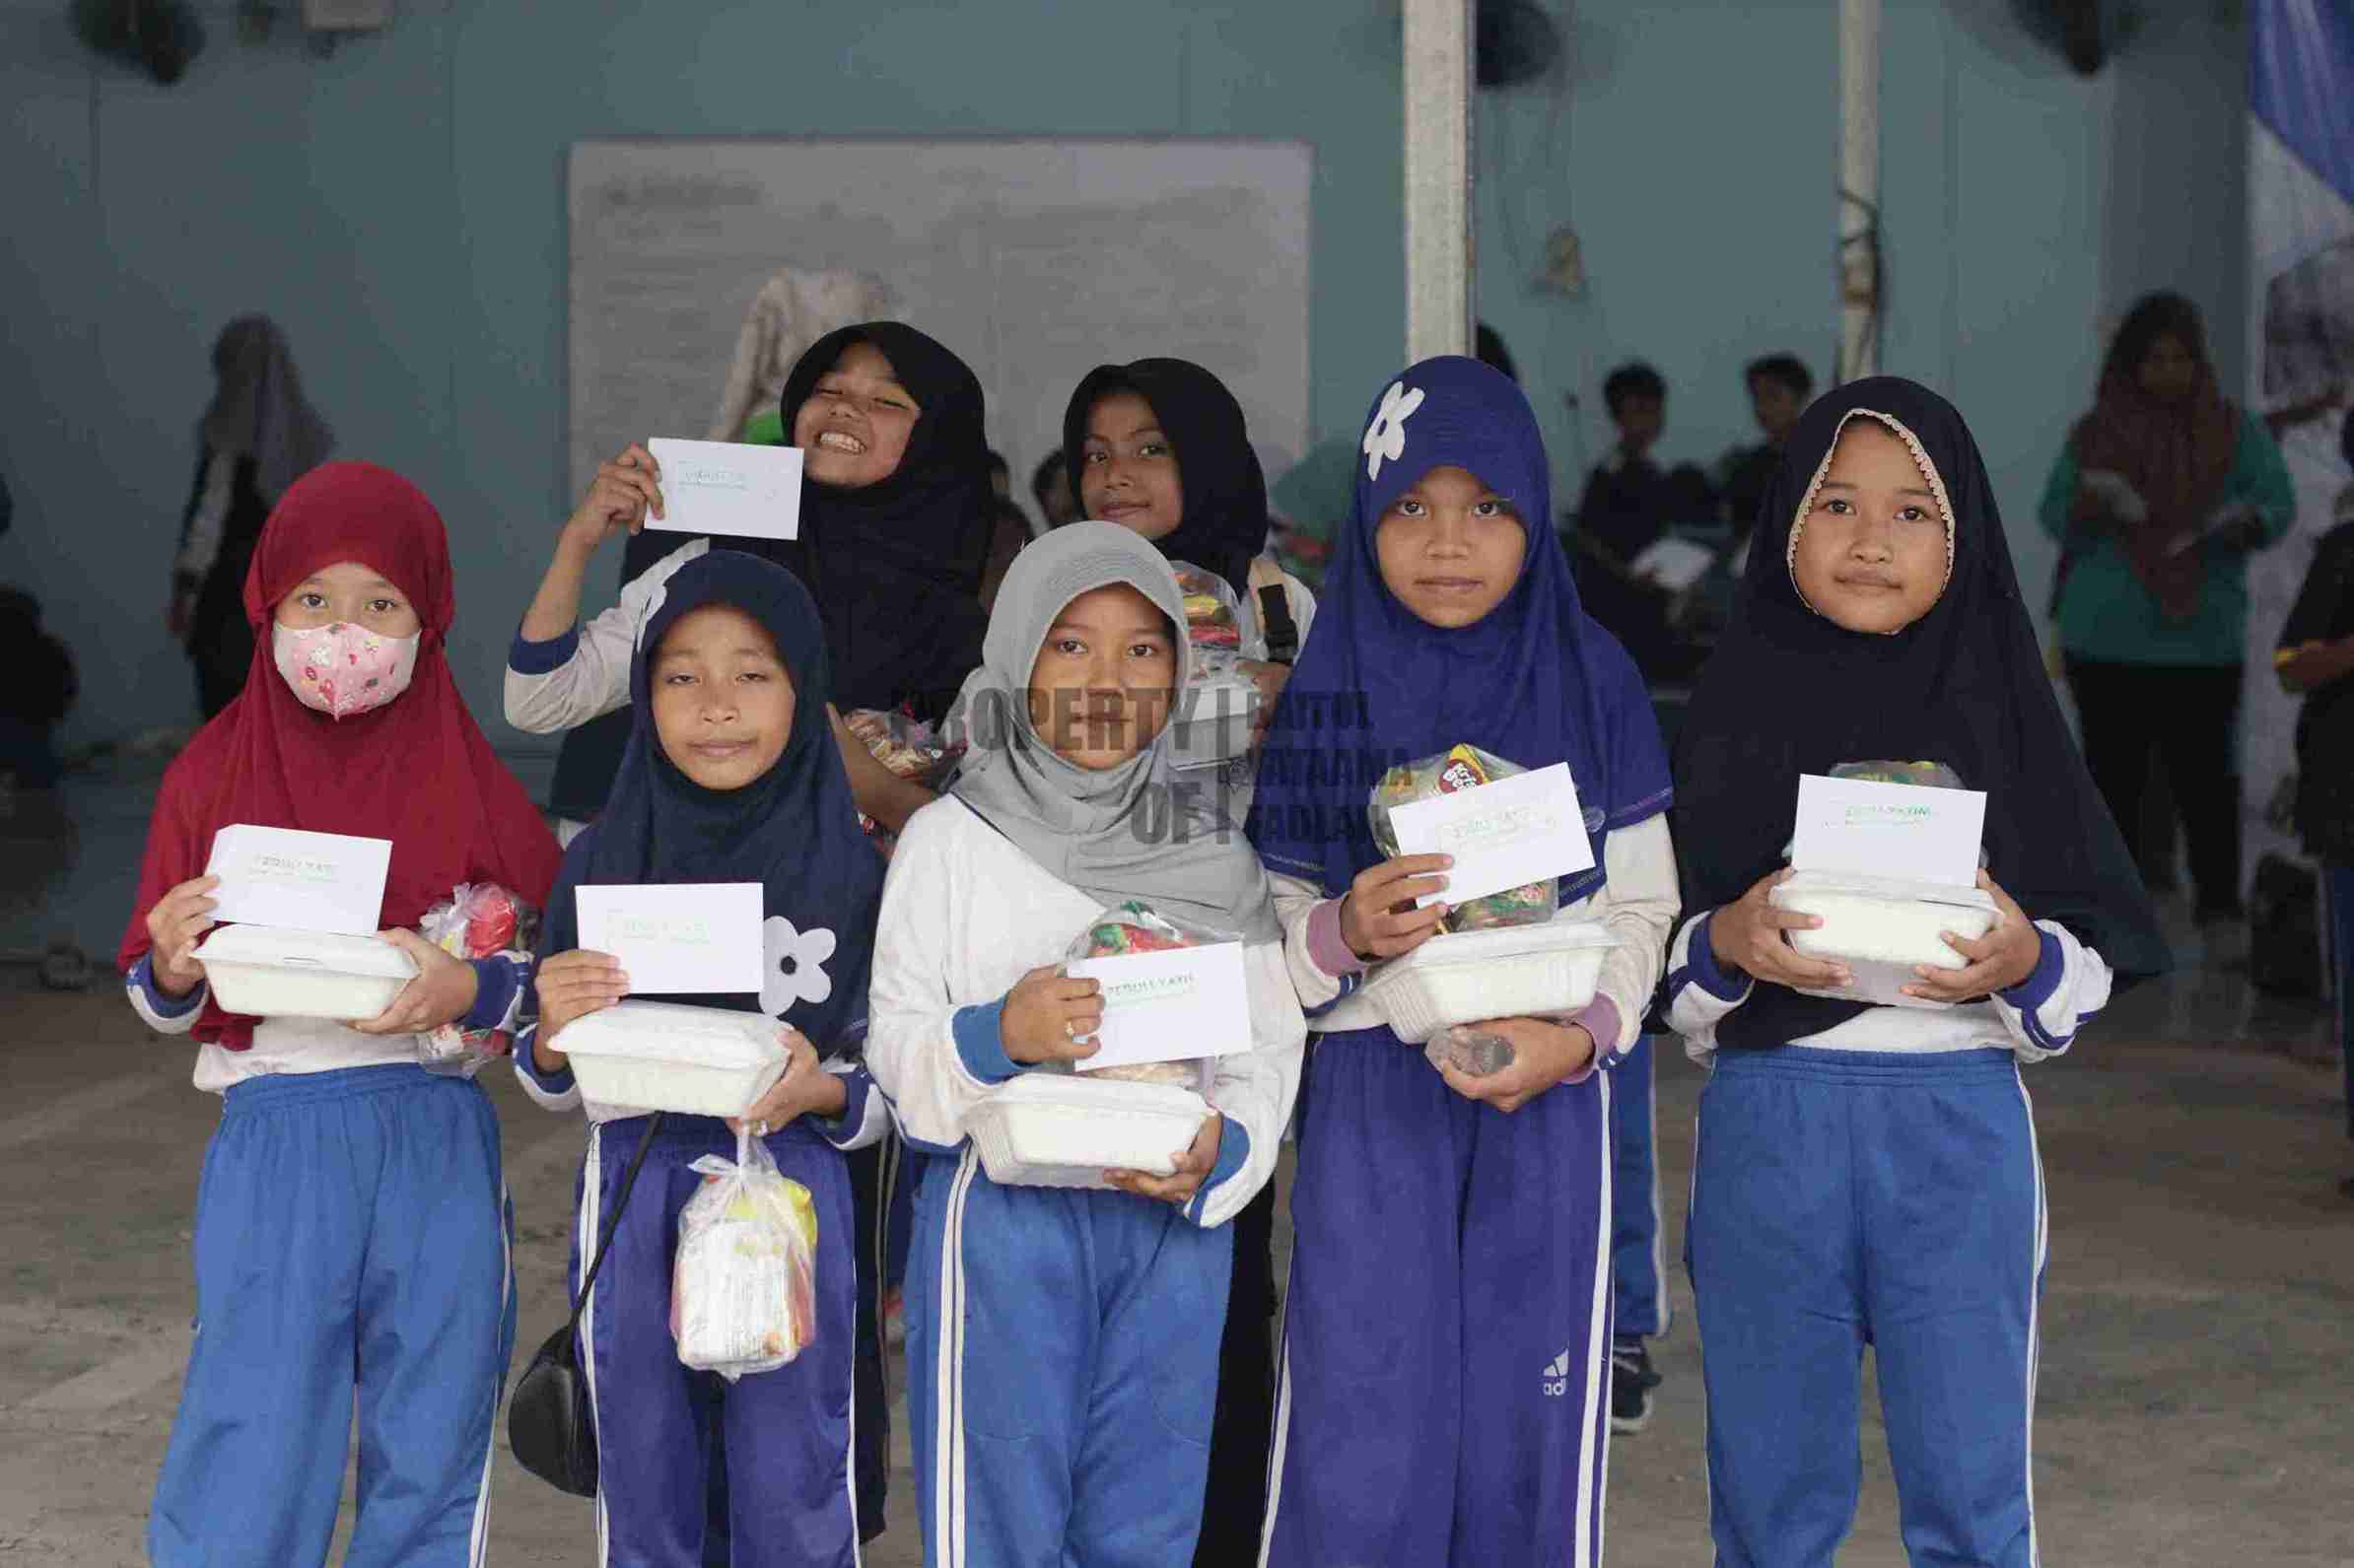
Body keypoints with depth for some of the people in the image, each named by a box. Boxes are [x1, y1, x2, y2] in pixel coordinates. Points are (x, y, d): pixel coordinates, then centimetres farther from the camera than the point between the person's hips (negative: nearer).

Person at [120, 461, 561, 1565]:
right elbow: (161, 1002, 8)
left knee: (429, 1450, 8)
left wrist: (469, 986, -16)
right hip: (274, 1139, -1)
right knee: (249, 1458, -3)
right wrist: (174, 968, -15)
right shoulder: (212, 776, 5)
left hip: (437, 1142, 1)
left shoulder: (470, 782, 4)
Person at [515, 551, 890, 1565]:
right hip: (636, 1196, 1)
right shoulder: (600, 863, 0)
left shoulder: (849, 870, -3)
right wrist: (554, 1031, -15)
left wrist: (822, 1092, -19)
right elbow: (553, 1087, 7)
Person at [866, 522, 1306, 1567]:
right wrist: (994, 1037, -22)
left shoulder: (1212, 855, 8)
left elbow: (1266, 1050, 7)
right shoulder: (951, 841, -1)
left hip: (1175, 1222, 3)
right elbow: (894, 1044, -2)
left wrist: (1223, 1148, -13)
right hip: (1006, 1214, -3)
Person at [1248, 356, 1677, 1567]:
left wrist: (1578, 1036, -13)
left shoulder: (1592, 685, 3)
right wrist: (1344, 932, -19)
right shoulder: (1325, 693, 0)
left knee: (1528, 1429, 5)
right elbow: (1263, 924, 2)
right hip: (1369, 1100, -1)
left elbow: (1639, 905, 4)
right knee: (1362, 1435, -1)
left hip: (1548, 1101, 1)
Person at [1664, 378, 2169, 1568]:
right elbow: (1656, 954, 3)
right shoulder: (1733, 717, 3)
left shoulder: (2001, 716, 4)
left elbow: (2093, 965, 5)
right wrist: (1726, 943, -17)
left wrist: (2024, 959, -16)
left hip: (1959, 1122, 0)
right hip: (1768, 1120, 0)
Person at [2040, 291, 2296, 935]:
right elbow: (2054, 514, 7)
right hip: (2105, 637, 1)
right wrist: (2086, 509, -16)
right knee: (2113, 773, 4)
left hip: (2202, 636, -1)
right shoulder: (2094, 432, 7)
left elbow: (2280, 504, 1)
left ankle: (2220, 910, 3)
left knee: (2204, 773, -3)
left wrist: (2248, 521, -21)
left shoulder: (2235, 429, 5)